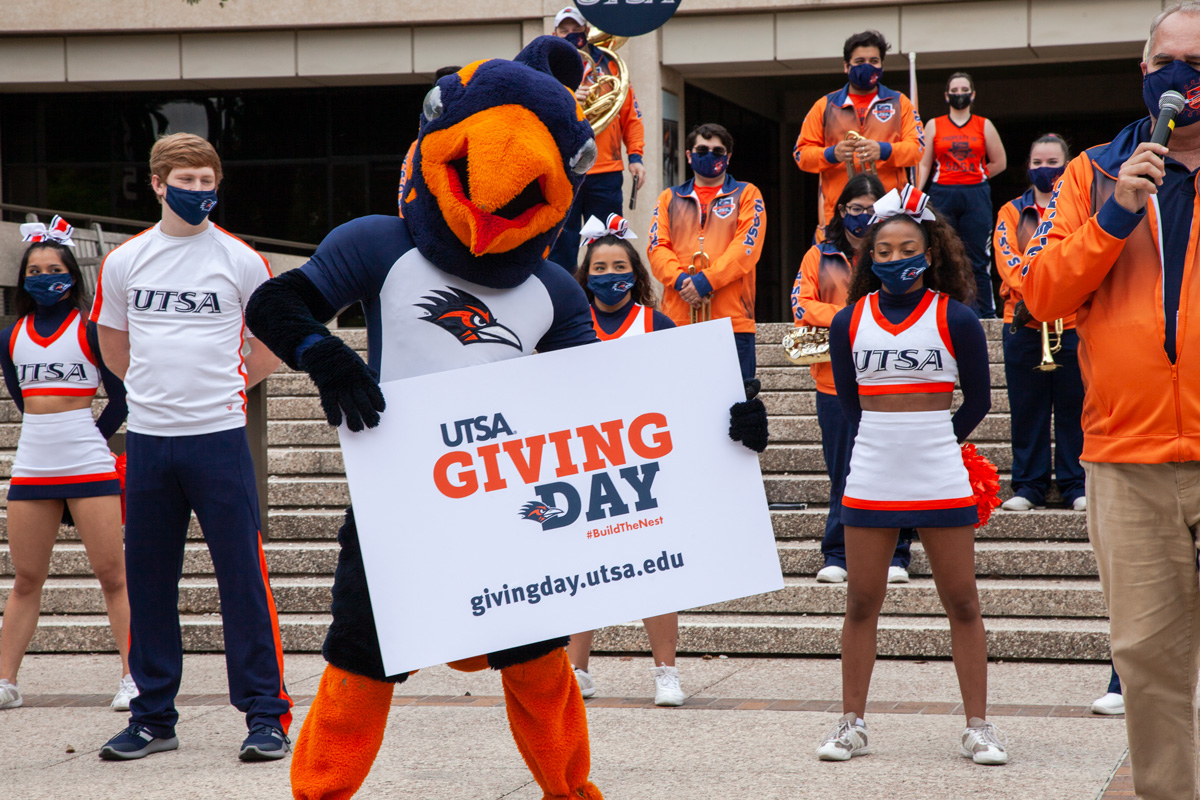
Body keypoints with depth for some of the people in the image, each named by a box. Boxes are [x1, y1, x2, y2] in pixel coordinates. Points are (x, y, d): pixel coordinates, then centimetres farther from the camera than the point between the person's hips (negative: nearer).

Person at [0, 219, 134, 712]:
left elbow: (120, 398, 3)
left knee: (112, 575, -4)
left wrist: (91, 442, 3)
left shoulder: (90, 329, 0)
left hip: (89, 468, -4)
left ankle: (133, 678, -1)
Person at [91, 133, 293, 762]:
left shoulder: (241, 261, 1)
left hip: (219, 436, -3)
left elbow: (270, 346, 12)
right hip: (147, 440, 3)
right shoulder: (123, 262, 6)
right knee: (147, 580, 7)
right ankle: (153, 717, 18)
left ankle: (265, 713, 2)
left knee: (242, 576, -4)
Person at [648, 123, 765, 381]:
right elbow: (657, 246, 8)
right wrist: (680, 280, -12)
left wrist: (706, 281, -13)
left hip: (733, 323, -2)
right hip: (678, 320, 2)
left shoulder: (746, 195, 12)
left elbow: (747, 246, -2)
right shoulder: (669, 198, 20)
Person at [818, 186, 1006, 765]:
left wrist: (936, 444, 7)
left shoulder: (955, 319, -2)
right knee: (861, 604, 6)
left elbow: (978, 400, 6)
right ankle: (852, 724, 15)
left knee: (962, 604, 1)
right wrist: (885, 443, 11)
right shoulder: (849, 322, 5)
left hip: (941, 479, -2)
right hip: (870, 479, 2)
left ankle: (978, 728, 8)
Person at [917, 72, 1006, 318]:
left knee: (978, 259, -3)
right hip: (942, 196, 1)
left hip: (976, 198, -1)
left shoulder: (984, 125, 10)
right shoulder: (934, 125, 11)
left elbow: (999, 162, 14)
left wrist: (976, 178, 8)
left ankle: (985, 314, -1)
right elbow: (924, 164, 7)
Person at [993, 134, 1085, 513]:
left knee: (1073, 407, 1)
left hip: (1072, 324, -1)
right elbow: (1006, 258, -3)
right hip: (1023, 324, 1)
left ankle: (1076, 485, 9)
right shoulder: (1012, 212, 11)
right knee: (1027, 409, 3)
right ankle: (1029, 485, 10)